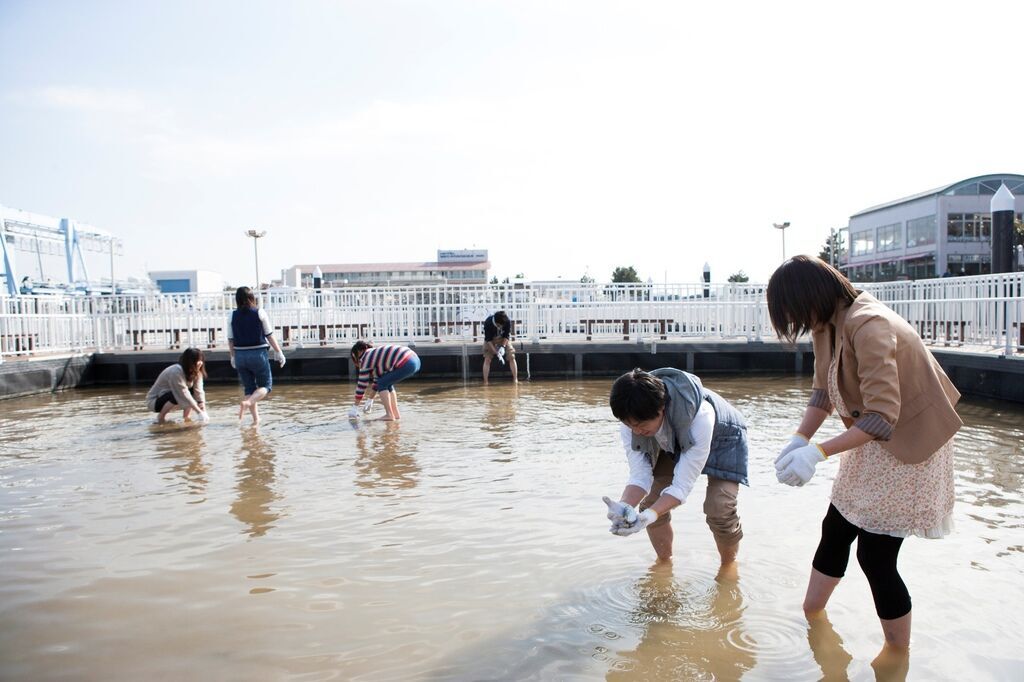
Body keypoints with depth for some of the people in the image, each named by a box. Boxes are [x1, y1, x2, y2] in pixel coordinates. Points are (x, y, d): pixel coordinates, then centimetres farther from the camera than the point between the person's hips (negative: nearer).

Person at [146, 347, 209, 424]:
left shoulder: (195, 371, -9)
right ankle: (161, 417, -12)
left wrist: (204, 411, -29)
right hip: (154, 401, -7)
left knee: (193, 392, -11)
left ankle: (187, 417, -7)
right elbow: (184, 395, -34)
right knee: (177, 396, -34)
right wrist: (199, 413, -36)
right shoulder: (176, 372, -31)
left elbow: (199, 391, -17)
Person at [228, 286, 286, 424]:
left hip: (240, 355, 3)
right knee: (265, 385, 8)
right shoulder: (260, 313, -6)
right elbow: (270, 335, -5)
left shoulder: (233, 316, 1)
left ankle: (255, 418, 13)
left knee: (249, 388, 14)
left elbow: (230, 340, 4)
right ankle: (247, 402, -18)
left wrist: (233, 357, 16)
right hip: (258, 354, -3)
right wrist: (278, 352, 4)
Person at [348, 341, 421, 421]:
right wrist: (370, 400, 41)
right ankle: (396, 414, 20)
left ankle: (390, 415, 0)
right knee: (387, 383, 22)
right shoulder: (375, 353, 27)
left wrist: (355, 407, 15)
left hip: (406, 364, -9)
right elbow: (377, 378, 33)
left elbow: (362, 384, 6)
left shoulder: (366, 359, 3)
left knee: (382, 384, 4)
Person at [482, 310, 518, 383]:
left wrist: (503, 347, -29)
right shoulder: (488, 323, -34)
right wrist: (497, 353, -33)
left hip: (504, 339, 1)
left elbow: (507, 336, -15)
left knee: (511, 357, -10)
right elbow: (488, 340, -28)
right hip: (491, 340, -1)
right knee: (487, 359, -13)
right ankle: (485, 382, -10)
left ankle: (515, 380, -5)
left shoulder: (508, 322, -29)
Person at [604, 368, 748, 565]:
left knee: (719, 510, -19)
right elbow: (639, 476, -26)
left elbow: (682, 485, -41)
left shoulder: (699, 418, -45)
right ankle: (664, 563, 19)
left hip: (721, 439, -4)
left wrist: (649, 516, -56)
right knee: (649, 503, -8)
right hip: (673, 443, 4)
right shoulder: (631, 424, -30)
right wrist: (624, 507, -47)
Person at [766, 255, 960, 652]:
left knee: (876, 556, -2)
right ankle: (811, 613, 35)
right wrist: (799, 439, -14)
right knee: (835, 529, 16)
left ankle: (898, 653, 19)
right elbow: (823, 391, 0)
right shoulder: (827, 324, -4)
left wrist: (818, 452, -38)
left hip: (907, 444, -8)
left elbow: (883, 417, -34)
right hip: (870, 442, 8)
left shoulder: (867, 326, -31)